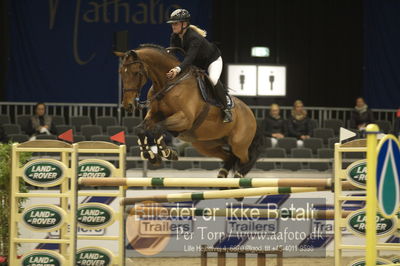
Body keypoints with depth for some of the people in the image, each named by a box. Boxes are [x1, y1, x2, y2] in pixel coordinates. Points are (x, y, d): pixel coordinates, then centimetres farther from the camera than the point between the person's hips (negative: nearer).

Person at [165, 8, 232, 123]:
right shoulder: (175, 37, -12)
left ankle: (226, 110, -21)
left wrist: (178, 69, -67)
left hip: (212, 60, -9)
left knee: (213, 79, -33)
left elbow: (190, 57, -50)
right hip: (197, 64, 9)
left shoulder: (194, 37, -37)